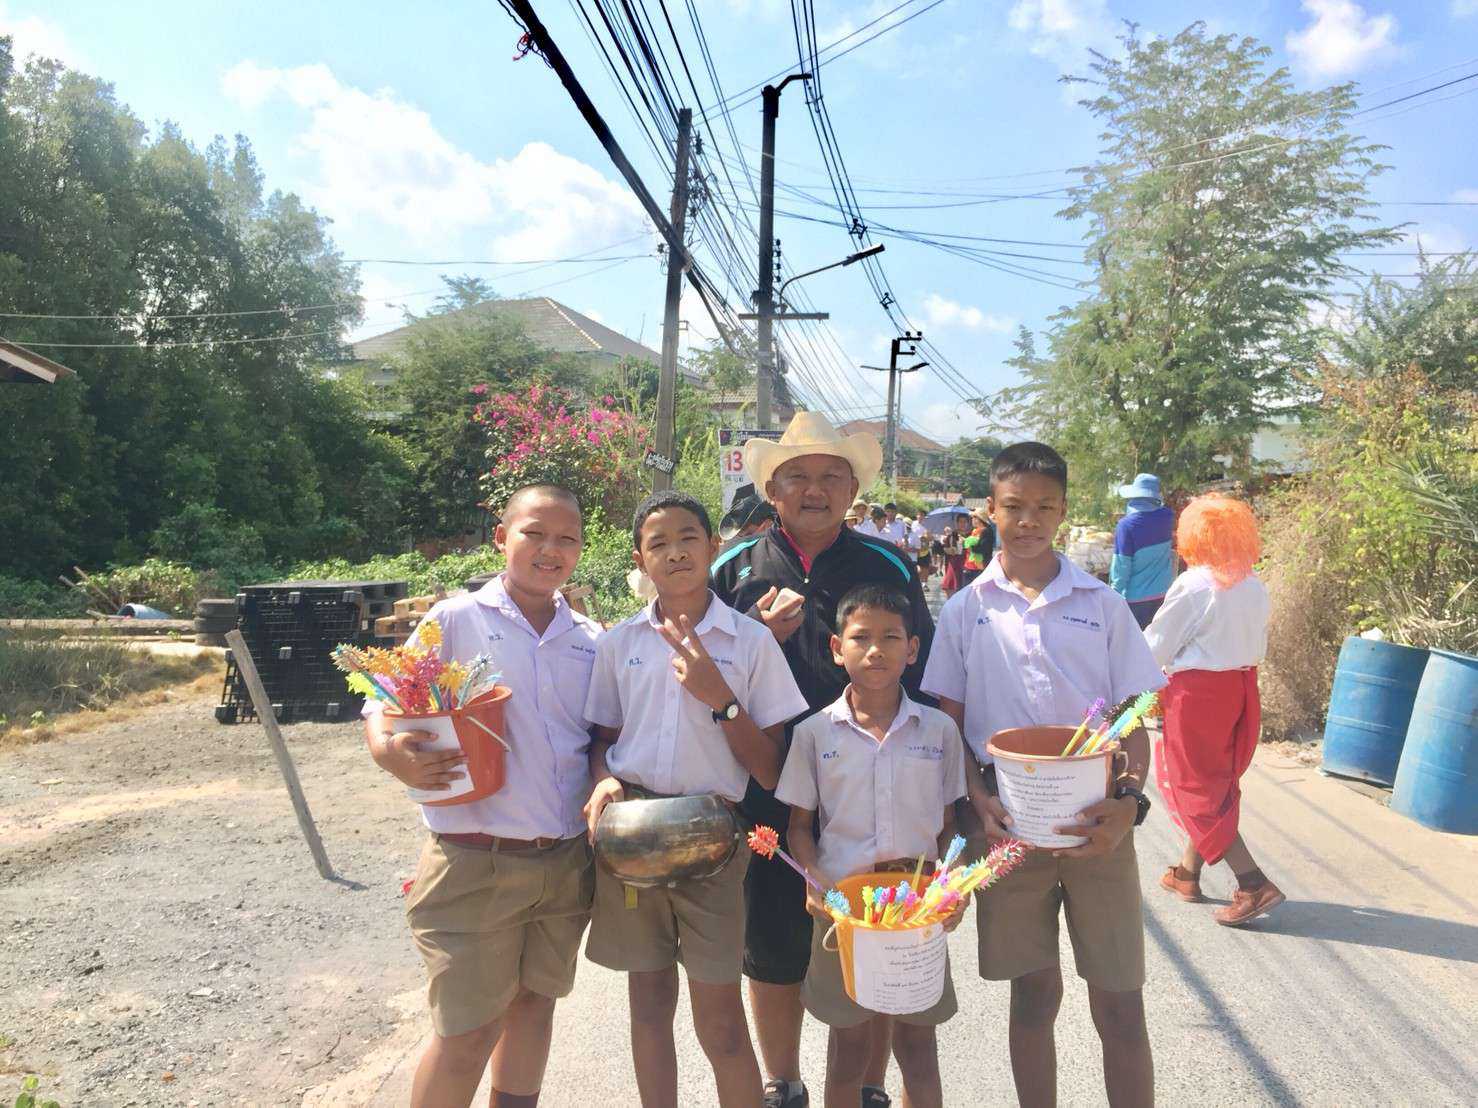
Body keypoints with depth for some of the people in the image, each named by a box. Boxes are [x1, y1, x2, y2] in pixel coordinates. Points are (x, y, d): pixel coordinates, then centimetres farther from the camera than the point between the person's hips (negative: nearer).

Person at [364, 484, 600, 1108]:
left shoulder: (590, 639, 7)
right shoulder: (455, 620, -6)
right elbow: (382, 708, -5)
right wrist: (393, 754, -26)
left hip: (566, 863, 5)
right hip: (476, 864, -4)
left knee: (535, 1003, 20)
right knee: (468, 1032, 5)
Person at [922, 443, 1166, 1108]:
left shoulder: (1102, 604, 3)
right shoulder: (965, 610, 3)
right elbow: (949, 721, 4)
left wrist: (1129, 799, -13)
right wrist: (979, 803, -10)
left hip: (1096, 819, 0)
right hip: (1008, 821, 0)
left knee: (1120, 1006, 6)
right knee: (1033, 995, 13)